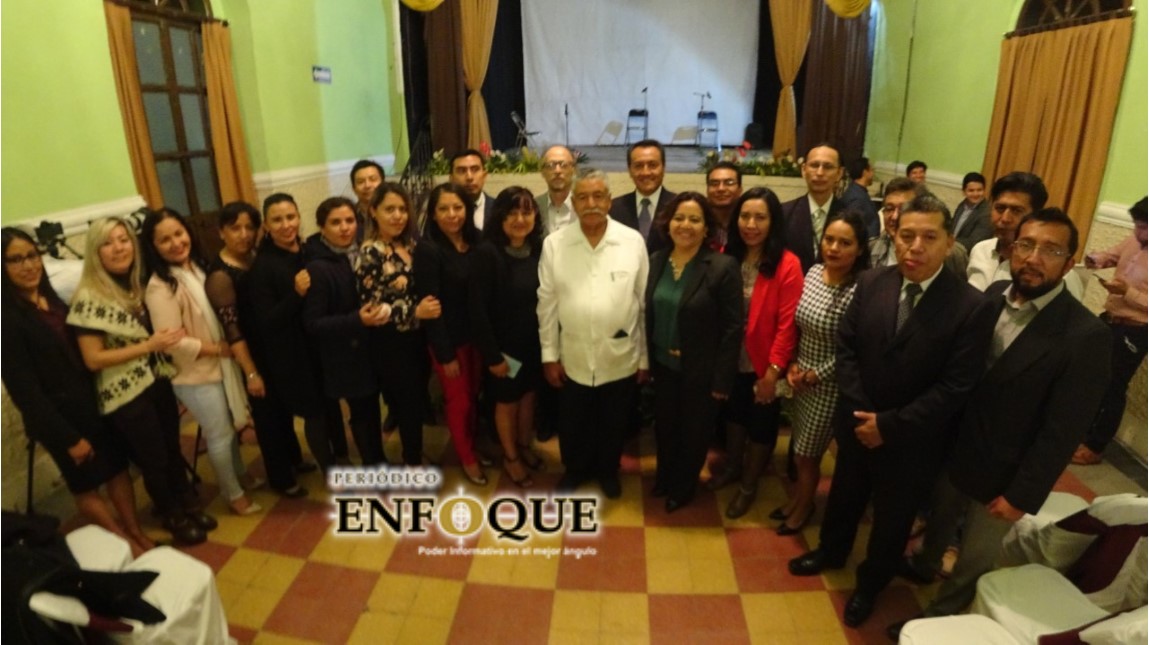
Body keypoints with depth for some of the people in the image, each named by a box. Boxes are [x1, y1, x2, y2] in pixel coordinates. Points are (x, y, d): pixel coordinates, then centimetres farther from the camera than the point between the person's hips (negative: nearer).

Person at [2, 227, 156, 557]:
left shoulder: (52, 299, 5)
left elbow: (79, 354, 9)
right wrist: (68, 436, -15)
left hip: (92, 402, 7)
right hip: (58, 416, -6)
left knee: (118, 467, 15)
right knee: (86, 484, 11)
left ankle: (138, 533, 30)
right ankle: (127, 544, 25)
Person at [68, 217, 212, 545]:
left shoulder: (137, 284, 3)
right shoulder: (89, 297, -17)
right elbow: (93, 359, -19)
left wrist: (168, 336, 0)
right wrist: (148, 345, -22)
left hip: (158, 381, 6)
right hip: (126, 395, -6)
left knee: (173, 448, 19)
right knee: (154, 460, 12)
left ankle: (190, 505, 38)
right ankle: (174, 518, 33)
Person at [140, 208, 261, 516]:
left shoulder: (199, 266, 2)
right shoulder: (160, 288, -22)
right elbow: (172, 343, -24)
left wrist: (228, 348, 1)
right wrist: (217, 348, -16)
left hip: (222, 364, 7)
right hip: (196, 376, -7)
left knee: (231, 426, 22)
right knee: (219, 435, 8)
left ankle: (240, 475, 43)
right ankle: (233, 494, 27)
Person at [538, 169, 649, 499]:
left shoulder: (633, 241, -9)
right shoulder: (554, 244, -7)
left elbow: (645, 302, -4)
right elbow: (547, 303, -1)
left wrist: (646, 356, 0)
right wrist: (549, 354, 0)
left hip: (621, 358, 0)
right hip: (573, 358, 1)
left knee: (614, 423, 20)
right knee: (574, 423, 20)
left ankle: (608, 470, 46)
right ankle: (575, 468, 47)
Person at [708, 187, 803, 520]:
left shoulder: (787, 265, -17)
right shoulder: (726, 257, -5)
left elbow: (787, 324, -18)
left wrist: (773, 370, -19)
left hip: (763, 364, -4)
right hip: (731, 360, 4)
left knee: (761, 424, 16)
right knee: (734, 414, 24)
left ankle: (748, 485, 38)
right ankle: (731, 467, 49)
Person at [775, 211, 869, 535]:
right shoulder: (814, 272, -3)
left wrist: (815, 375, -13)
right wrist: (794, 365, -2)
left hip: (828, 386, -6)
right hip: (802, 378, 6)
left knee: (806, 454, 13)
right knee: (799, 449, 21)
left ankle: (804, 506, 41)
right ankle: (798, 497, 46)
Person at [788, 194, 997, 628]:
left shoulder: (972, 307, -20)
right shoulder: (870, 284, -8)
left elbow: (954, 388, -20)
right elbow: (845, 347, -4)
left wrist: (889, 425, -20)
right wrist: (860, 413, -13)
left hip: (912, 441, -3)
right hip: (857, 424, 3)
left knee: (892, 519, 20)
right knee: (844, 496, 26)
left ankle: (869, 584, 47)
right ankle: (831, 551, 55)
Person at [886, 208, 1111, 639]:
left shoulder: (1085, 336, -23)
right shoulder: (993, 297, -8)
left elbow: (1062, 431, -19)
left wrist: (1022, 495, -16)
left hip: (1002, 477, -4)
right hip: (952, 452, 5)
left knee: (973, 562, 17)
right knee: (939, 518, 30)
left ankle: (936, 618, 42)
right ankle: (924, 565, 59)